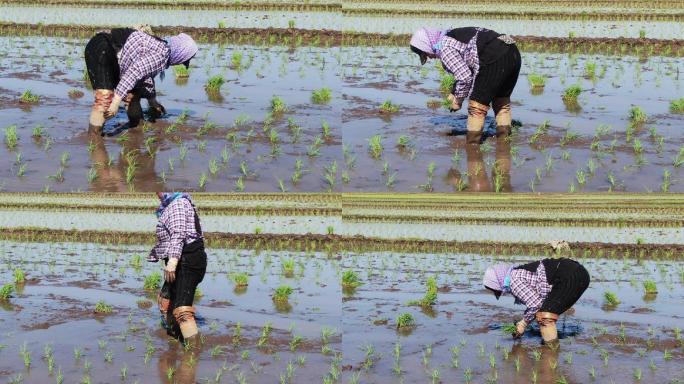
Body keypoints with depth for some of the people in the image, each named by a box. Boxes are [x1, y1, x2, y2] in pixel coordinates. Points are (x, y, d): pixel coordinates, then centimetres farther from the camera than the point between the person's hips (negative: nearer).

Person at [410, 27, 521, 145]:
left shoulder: (445, 48, -6)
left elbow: (465, 77, -10)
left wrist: (458, 100, 5)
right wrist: (454, 93, 29)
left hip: (495, 59, -10)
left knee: (477, 104, 2)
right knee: (502, 101, 25)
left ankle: (472, 144, 6)